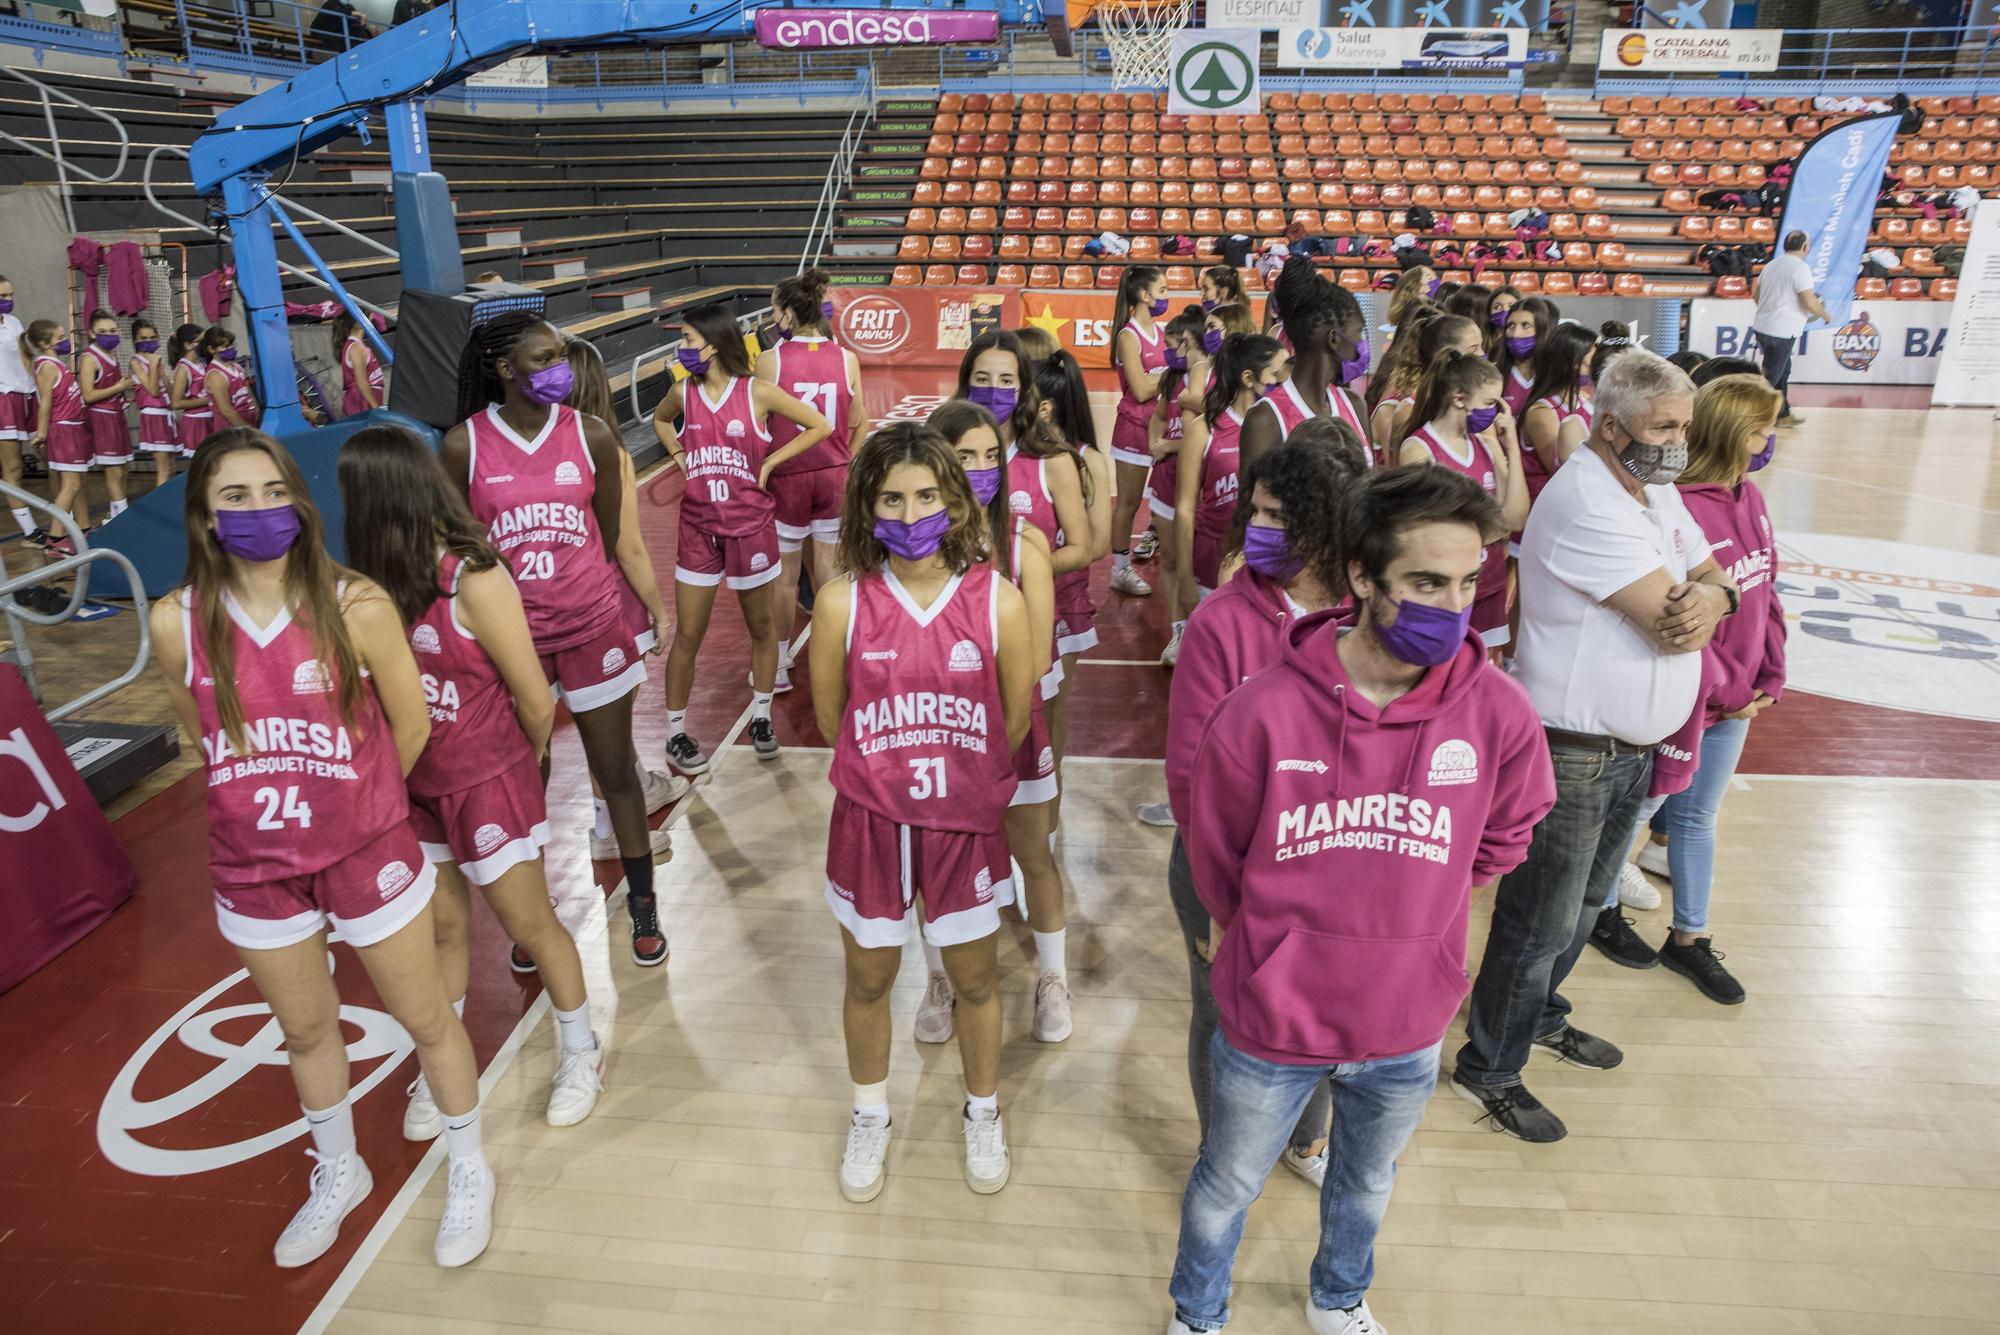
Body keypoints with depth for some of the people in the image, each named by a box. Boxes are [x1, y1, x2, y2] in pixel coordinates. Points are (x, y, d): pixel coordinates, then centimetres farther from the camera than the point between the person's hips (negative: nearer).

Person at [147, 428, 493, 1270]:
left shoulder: (357, 607, -18)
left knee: (424, 1018, 12)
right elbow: (203, 733, 7)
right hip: (253, 868, 3)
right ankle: (338, 1176, 48)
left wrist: (355, 803, 8)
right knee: (306, 1031, 23)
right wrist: (268, 793, 11)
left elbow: (410, 728, -6)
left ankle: (468, 1172, 36)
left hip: (368, 854, -3)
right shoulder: (176, 623, -10)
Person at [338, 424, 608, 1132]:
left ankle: (580, 1052, 31)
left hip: (488, 781, -5)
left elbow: (535, 702, -14)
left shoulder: (475, 581, -22)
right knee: (441, 926, 18)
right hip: (415, 783, 5)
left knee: (530, 926, 10)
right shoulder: (382, 582, -5)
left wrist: (520, 767, 2)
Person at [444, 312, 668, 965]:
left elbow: (611, 536, 4)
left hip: (591, 627, 0)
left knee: (616, 771, 9)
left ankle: (642, 903, 26)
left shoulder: (592, 435, -4)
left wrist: (647, 601, 5)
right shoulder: (462, 446, -7)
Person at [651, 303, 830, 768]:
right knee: (687, 634, 3)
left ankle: (761, 716, 30)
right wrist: (679, 456, 6)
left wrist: (770, 462, -6)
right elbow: (660, 419, 23)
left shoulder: (758, 393, -10)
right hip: (698, 528, 2)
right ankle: (676, 732, 15)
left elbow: (820, 426, -4)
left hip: (751, 525, -2)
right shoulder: (683, 392, 0)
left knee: (760, 625, 12)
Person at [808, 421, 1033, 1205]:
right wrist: (888, 770, 8)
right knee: (868, 978, 18)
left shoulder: (998, 601, -13)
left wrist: (956, 774, 7)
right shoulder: (842, 603, -12)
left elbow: (1015, 724, -2)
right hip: (870, 821, 1)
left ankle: (983, 1115, 44)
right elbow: (829, 719, 0)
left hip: (966, 822, 0)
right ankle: (870, 1118, 45)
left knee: (975, 980, 17)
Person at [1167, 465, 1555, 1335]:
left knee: (1366, 1184, 30)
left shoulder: (1497, 713, -18)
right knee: (1227, 1189, 22)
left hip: (1407, 1025, 3)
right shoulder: (1263, 712, -24)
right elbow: (1214, 861, -7)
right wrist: (1274, 946, 4)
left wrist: (1409, 912, 5)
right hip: (1272, 1021, -2)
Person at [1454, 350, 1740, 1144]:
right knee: (1540, 922, 3)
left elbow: (1711, 581, 8)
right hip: (1572, 753, -10)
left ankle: (1538, 1017, 45)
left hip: (1635, 747, 10)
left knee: (1585, 905, 24)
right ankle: (1489, 1070, 20)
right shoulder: (1586, 505, -24)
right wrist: (1693, 603, -4)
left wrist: (1710, 596, -16)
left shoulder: (1658, 491, 9)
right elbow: (1669, 621, -27)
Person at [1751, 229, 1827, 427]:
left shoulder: (1771, 265, 10)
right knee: (1770, 378, -3)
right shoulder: (1800, 268, -15)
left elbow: (1755, 294, 21)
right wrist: (1823, 313, 0)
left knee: (1783, 372, 20)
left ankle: (1783, 415, 27)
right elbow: (1810, 303, -20)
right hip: (1781, 332, -9)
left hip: (1762, 326, 9)